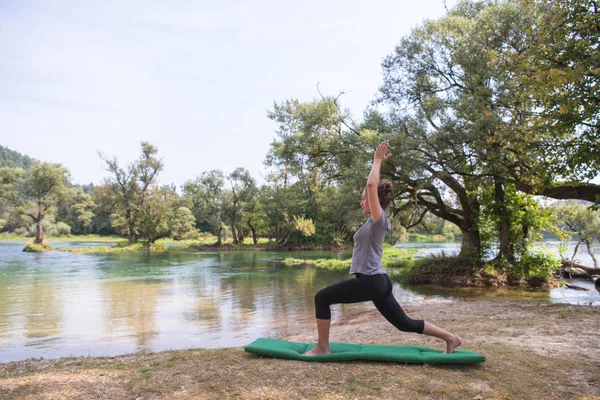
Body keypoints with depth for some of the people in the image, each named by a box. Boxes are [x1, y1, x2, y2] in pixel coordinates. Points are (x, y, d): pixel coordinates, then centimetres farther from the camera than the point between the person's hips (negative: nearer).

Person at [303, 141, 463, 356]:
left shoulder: (378, 219, -11)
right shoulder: (375, 220, 12)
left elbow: (372, 185, -22)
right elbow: (374, 186, 23)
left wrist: (378, 161, -10)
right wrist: (378, 162, 21)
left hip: (370, 282, -10)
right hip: (378, 282, 10)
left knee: (321, 298, -4)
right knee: (404, 323, 17)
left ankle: (322, 347, 3)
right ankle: (450, 337, 21)